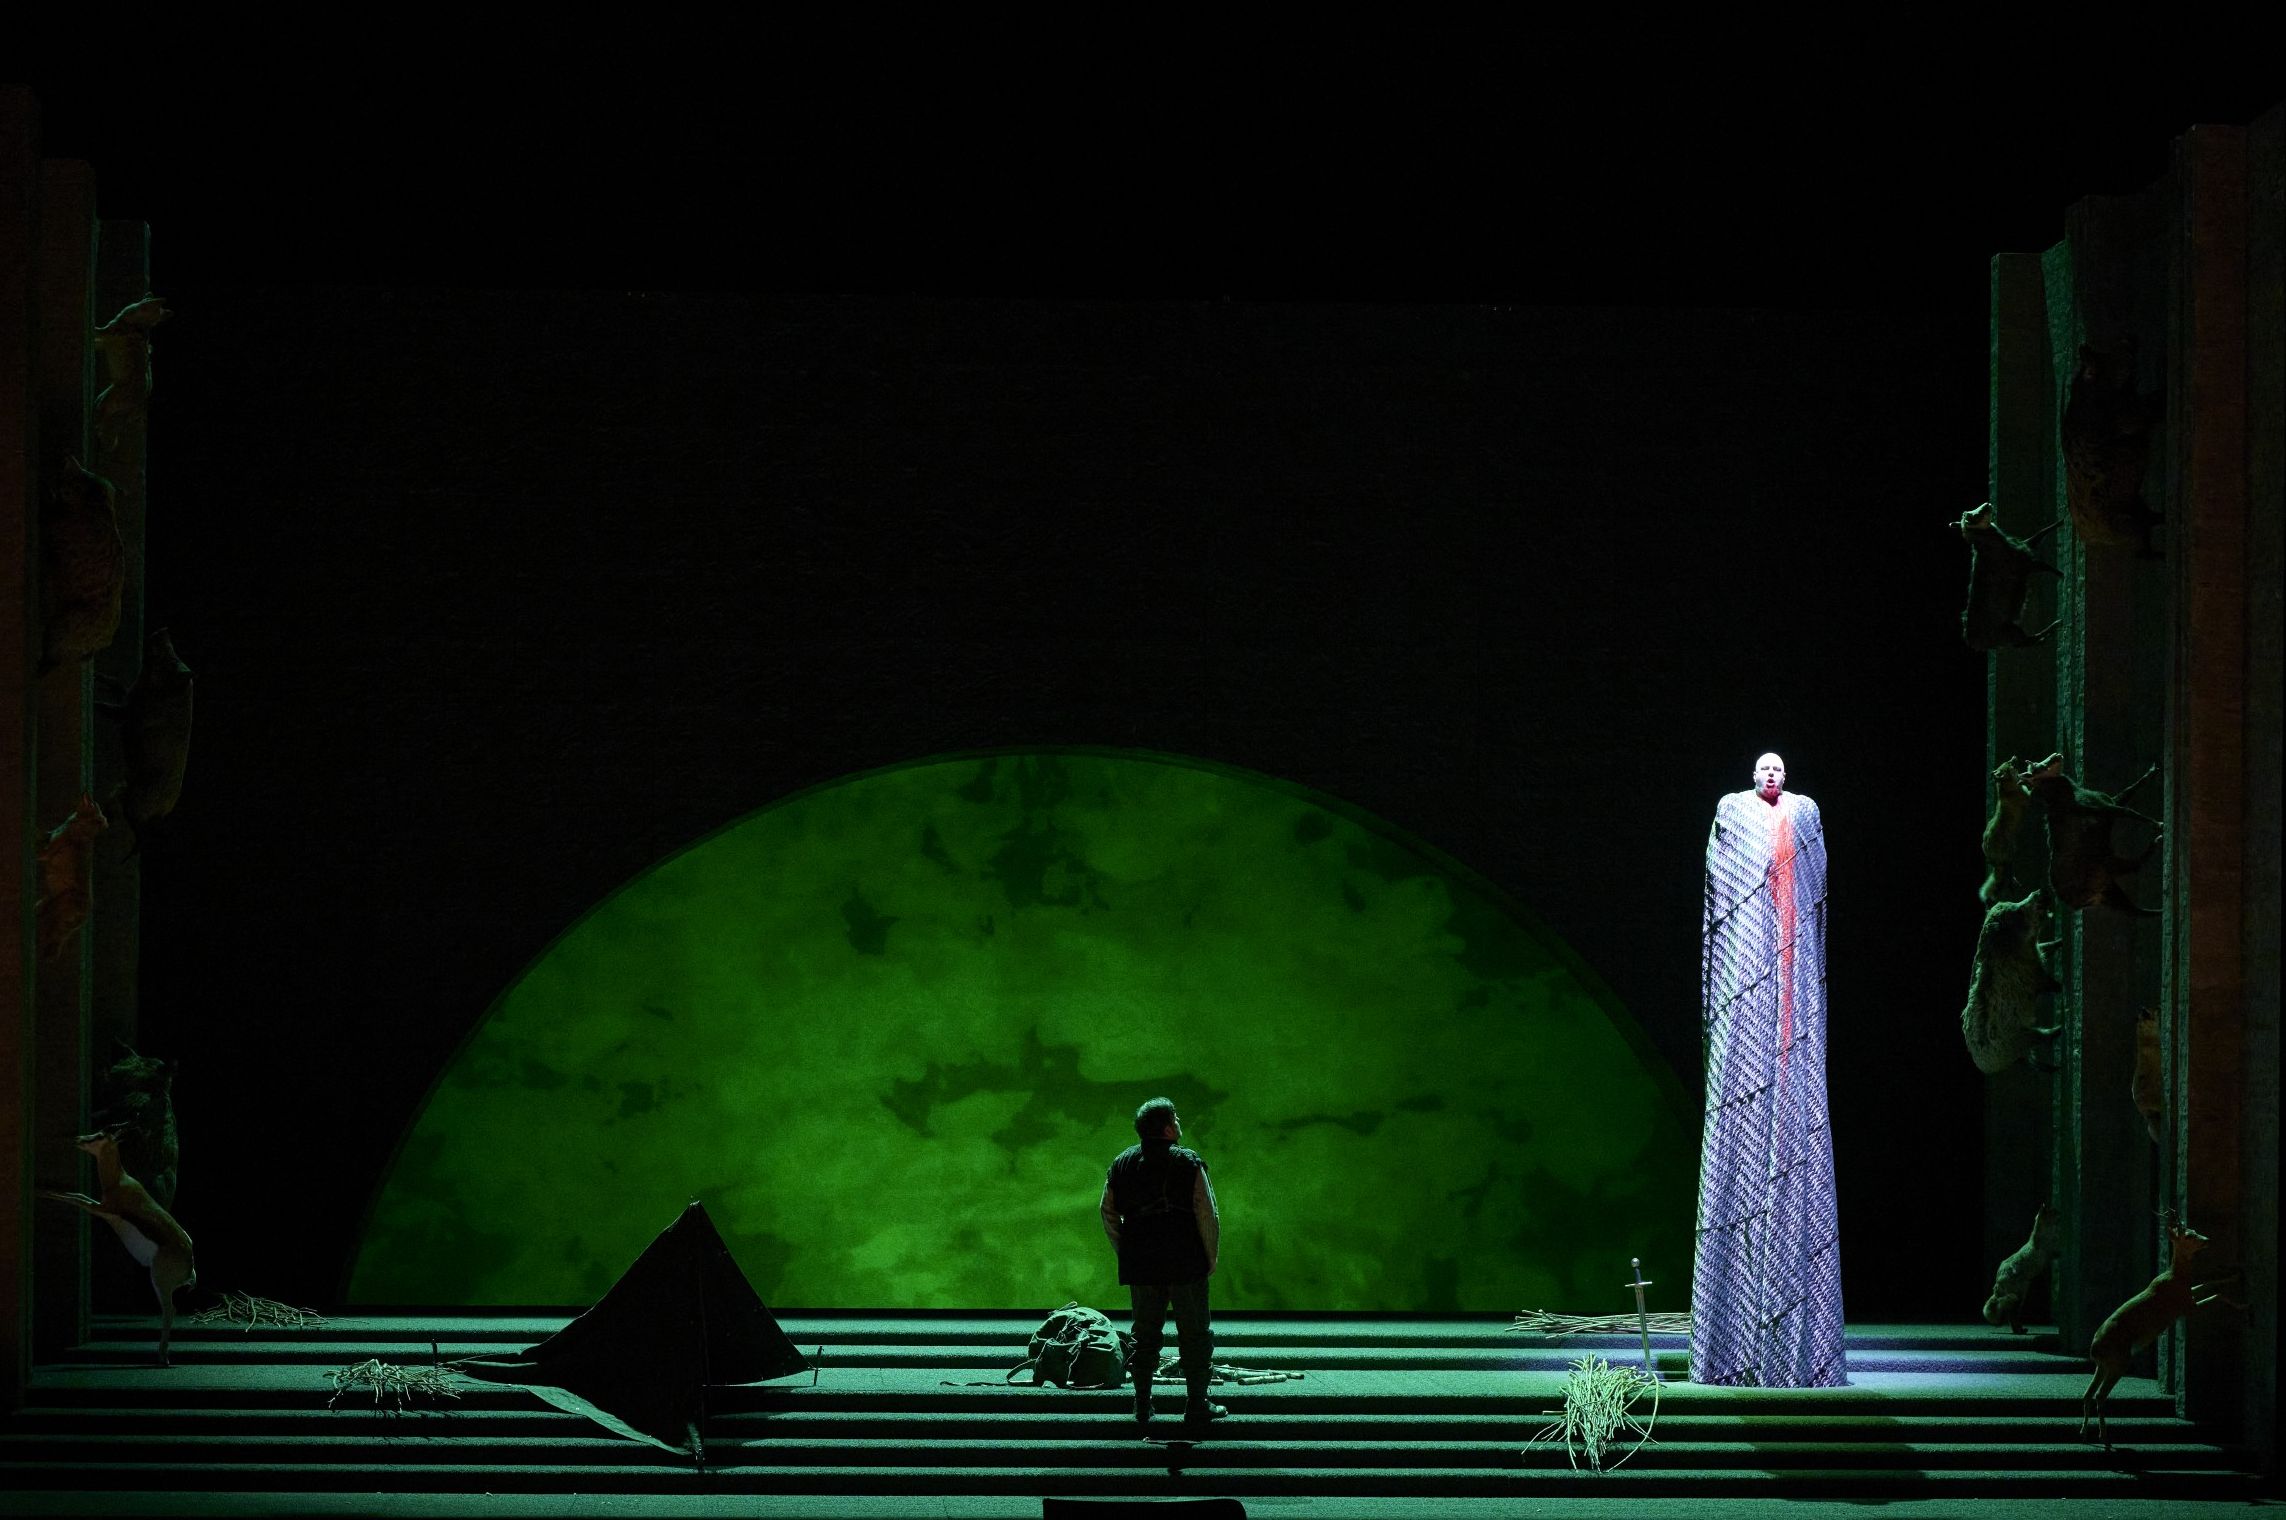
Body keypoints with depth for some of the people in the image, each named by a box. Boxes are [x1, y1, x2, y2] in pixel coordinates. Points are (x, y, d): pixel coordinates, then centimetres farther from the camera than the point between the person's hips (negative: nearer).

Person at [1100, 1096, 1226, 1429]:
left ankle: (1142, 1403, 14)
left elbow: (1107, 1212, 10)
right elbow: (1208, 1216, -11)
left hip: (1140, 1265, 4)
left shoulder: (1122, 1164, 6)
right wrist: (1211, 1258, 0)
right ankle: (1197, 1404, 3)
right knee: (1195, 1333, 4)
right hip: (1187, 1265, -4)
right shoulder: (1189, 1165, -9)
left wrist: (1124, 1252, 17)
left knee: (1145, 1333, 13)